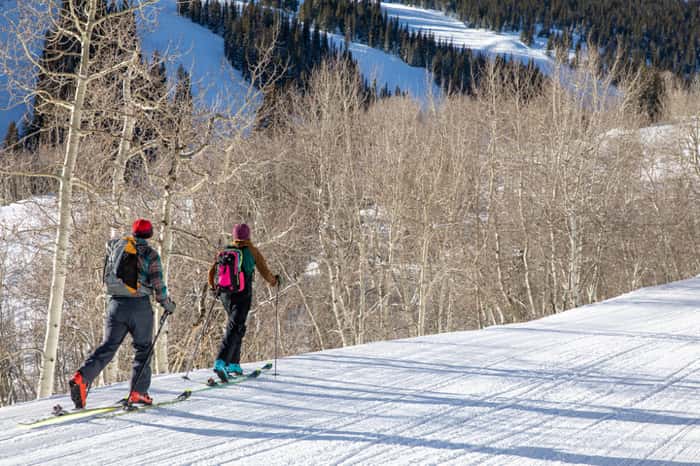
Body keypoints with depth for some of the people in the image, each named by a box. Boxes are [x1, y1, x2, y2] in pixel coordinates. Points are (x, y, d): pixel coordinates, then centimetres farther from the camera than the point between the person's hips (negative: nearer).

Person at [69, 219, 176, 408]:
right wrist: (167, 304, 10)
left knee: (107, 347, 4)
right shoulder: (150, 254, -3)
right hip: (140, 306, -3)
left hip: (116, 304, 3)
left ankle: (82, 377, -17)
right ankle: (137, 392, 3)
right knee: (142, 349, 10)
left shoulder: (115, 246, 8)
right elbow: (158, 285, -5)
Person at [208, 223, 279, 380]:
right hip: (242, 295, -5)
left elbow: (212, 272, 8)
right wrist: (274, 281, 22)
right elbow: (265, 272, 2)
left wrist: (214, 288, 26)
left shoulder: (224, 251, 10)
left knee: (236, 326, 21)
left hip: (225, 295, 5)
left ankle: (233, 364, 20)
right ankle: (221, 362, -28)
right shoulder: (252, 251, -1)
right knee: (235, 328, -10)